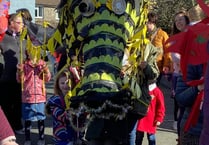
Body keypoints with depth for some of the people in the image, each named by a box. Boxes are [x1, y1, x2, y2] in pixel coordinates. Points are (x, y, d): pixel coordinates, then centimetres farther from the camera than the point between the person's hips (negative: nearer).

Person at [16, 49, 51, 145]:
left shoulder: (42, 63, 2)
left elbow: (47, 79, 1)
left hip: (40, 95, 1)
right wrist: (20, 71, -22)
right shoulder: (24, 64, -2)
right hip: (27, 96, -1)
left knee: (41, 118, 9)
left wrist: (46, 70, -16)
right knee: (27, 119, 7)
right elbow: (20, 80, -4)